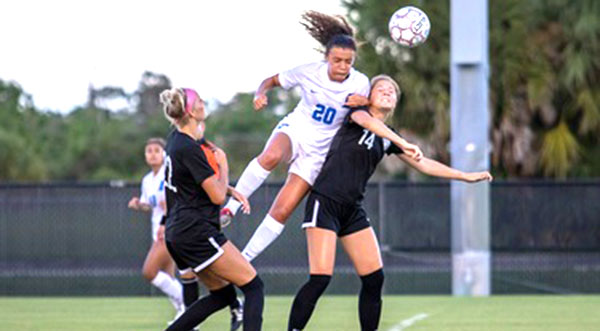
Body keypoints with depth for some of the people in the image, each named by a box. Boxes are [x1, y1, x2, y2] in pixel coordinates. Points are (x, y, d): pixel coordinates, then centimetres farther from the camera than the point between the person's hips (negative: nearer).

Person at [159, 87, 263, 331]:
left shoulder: (176, 140, 11)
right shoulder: (189, 149, -18)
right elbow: (217, 196, -15)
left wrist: (230, 190, 13)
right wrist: (223, 164, 2)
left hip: (177, 234, 10)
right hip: (196, 232, -10)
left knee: (223, 294, 17)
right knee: (254, 287, -6)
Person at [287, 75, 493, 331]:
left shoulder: (388, 139, 15)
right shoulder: (357, 112, -3)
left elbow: (423, 164, 22)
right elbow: (367, 121, -28)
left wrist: (466, 176, 20)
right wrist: (402, 142, -43)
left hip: (352, 210, 7)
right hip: (324, 202, -7)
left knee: (374, 279, -1)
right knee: (320, 278, -17)